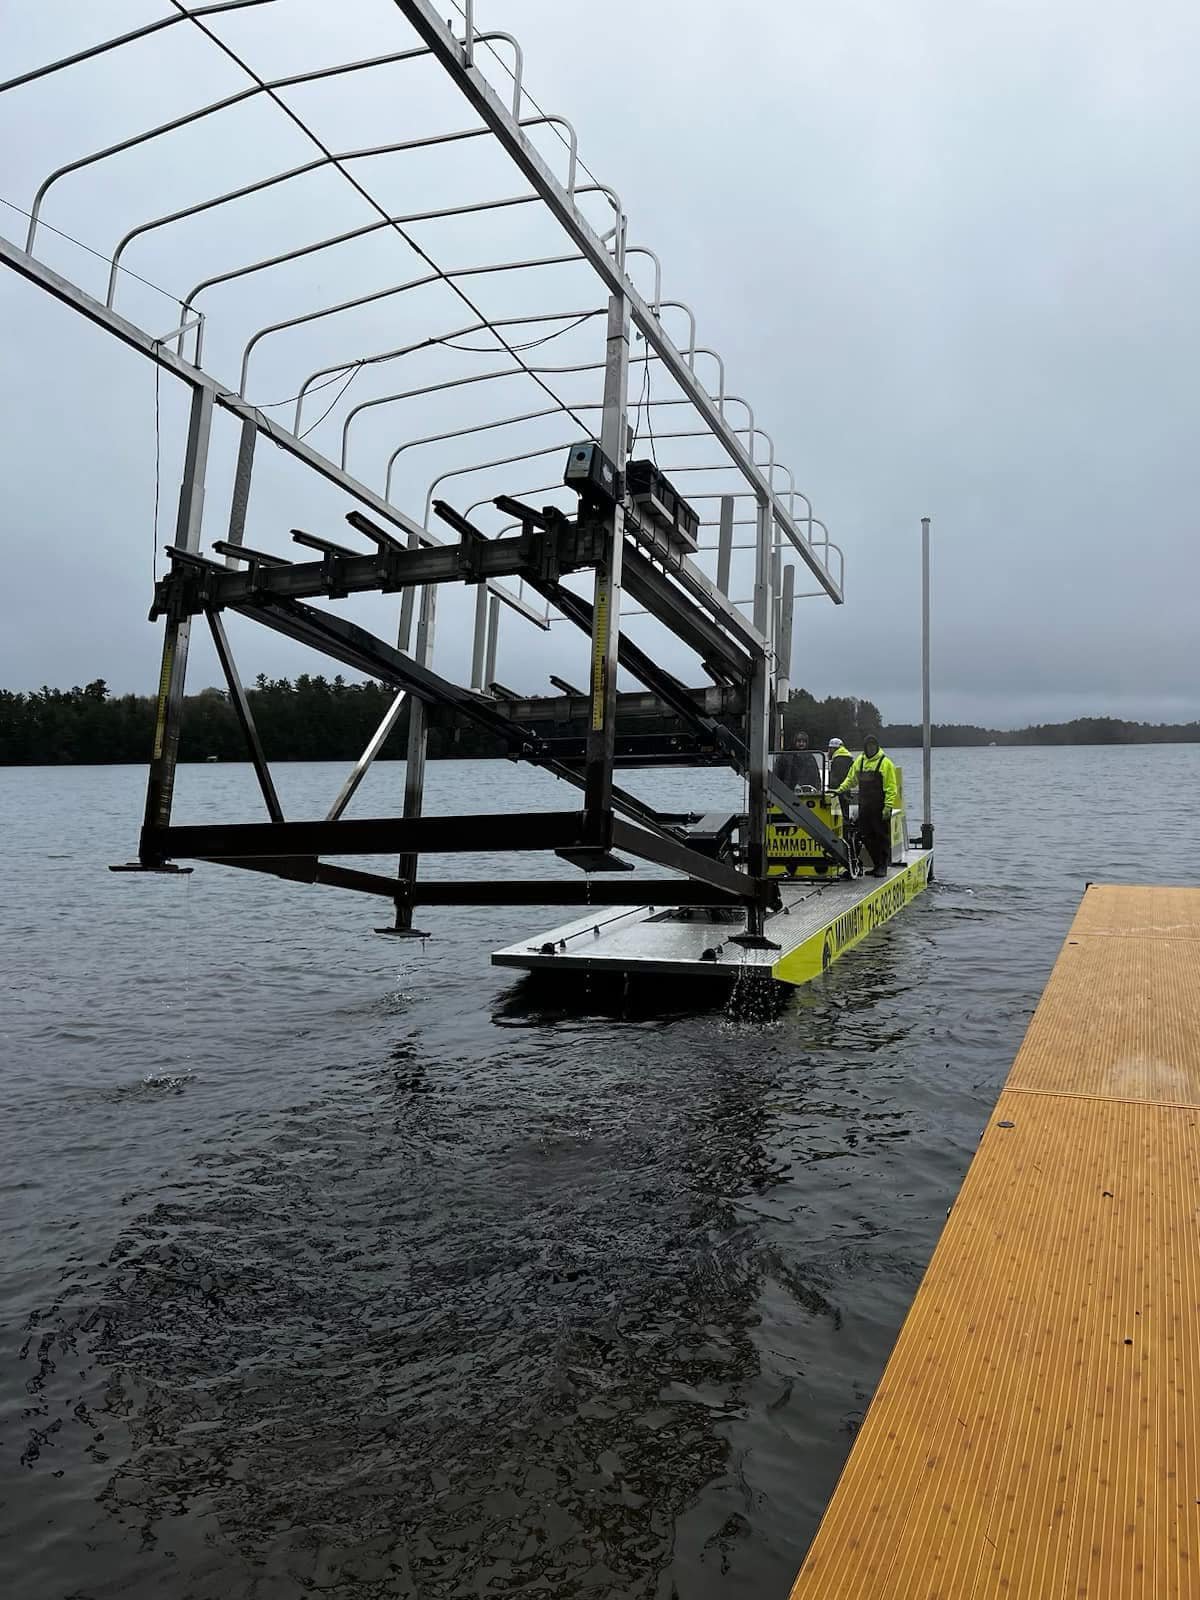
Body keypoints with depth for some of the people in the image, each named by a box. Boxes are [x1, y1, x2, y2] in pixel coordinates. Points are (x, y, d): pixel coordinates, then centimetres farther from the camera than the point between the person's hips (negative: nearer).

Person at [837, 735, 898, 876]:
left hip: (880, 807, -6)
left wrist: (888, 806, -16)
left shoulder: (885, 763, -6)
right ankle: (877, 864, 19)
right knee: (866, 836, 8)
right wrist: (841, 789, 11)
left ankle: (882, 867, 7)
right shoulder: (859, 761, 12)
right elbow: (851, 778, 25)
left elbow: (891, 787, -10)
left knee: (882, 836, 0)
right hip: (864, 806, 6)